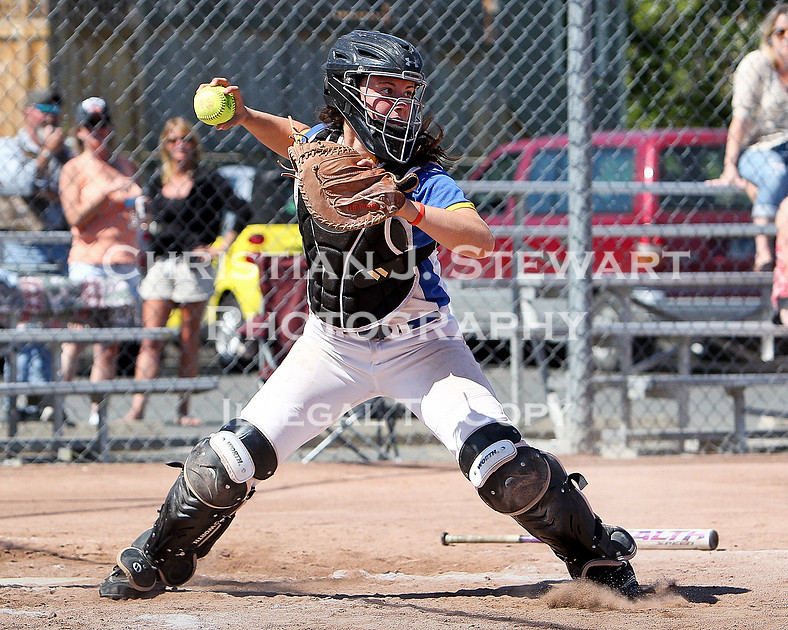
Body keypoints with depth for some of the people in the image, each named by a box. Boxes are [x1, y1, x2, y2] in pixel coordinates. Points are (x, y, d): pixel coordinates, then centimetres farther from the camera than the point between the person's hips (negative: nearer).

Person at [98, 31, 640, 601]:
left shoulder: (422, 179, -20)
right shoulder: (320, 145, -5)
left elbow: (481, 239, -39)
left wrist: (406, 209, -51)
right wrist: (246, 116, 5)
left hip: (418, 343, -4)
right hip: (332, 343, 4)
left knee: (506, 468, -19)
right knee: (228, 463, -2)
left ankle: (598, 553, 2)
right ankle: (154, 562, 20)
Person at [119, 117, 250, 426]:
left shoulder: (207, 179, -1)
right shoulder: (157, 183, 12)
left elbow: (241, 212, -4)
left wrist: (221, 247, -8)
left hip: (193, 265, -3)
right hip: (160, 266, 4)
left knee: (189, 340, 2)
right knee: (151, 340, -4)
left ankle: (184, 410, 6)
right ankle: (137, 407, -10)